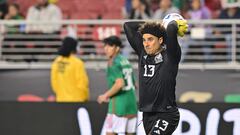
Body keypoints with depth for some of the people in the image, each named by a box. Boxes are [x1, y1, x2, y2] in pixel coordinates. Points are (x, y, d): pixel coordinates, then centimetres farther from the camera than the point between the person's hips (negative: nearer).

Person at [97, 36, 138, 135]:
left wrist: (105, 96, -12)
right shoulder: (126, 61, 16)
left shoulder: (113, 62, -9)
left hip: (118, 103, -8)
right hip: (131, 102, 8)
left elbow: (120, 83, -22)